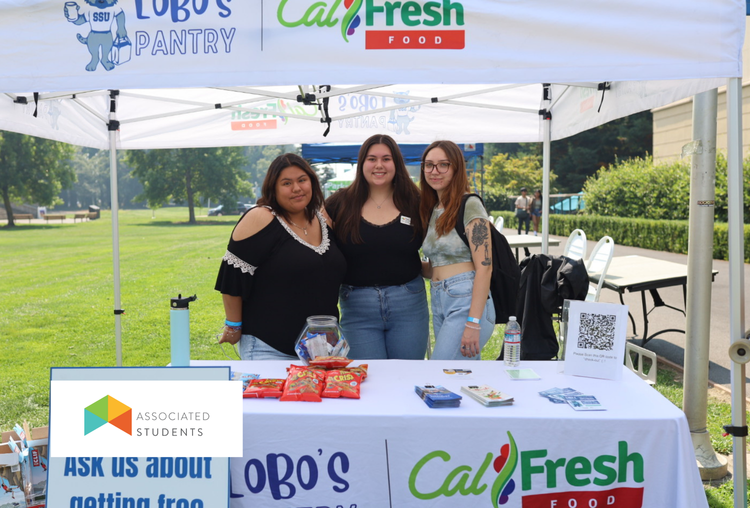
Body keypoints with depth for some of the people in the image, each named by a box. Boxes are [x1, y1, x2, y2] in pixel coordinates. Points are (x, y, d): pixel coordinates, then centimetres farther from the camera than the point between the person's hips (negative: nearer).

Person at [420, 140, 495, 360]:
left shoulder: (470, 205, -8)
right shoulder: (432, 210, 15)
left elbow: (484, 267, -14)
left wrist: (473, 323, -20)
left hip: (465, 301, -8)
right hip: (438, 304, 8)